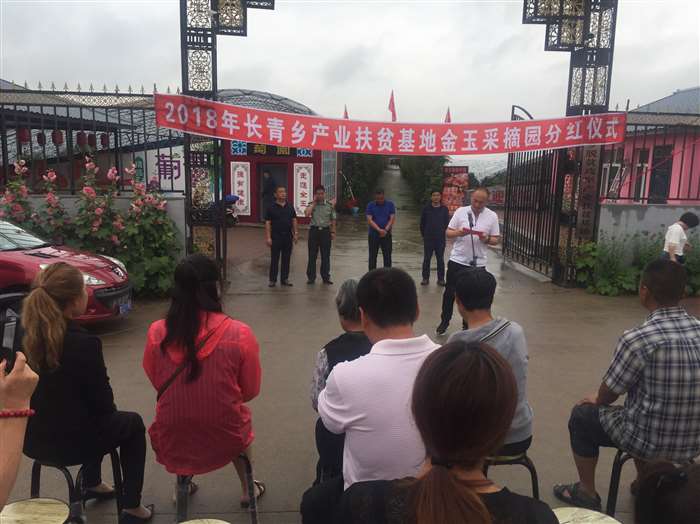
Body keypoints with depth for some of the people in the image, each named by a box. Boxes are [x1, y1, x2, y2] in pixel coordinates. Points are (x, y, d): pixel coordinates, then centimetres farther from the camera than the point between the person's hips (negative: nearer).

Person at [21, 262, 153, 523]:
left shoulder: (22, 334, -9)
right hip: (69, 443, -6)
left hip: (29, 437, 7)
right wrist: (108, 411, 7)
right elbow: (102, 401, -16)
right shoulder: (83, 343, -28)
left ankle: (93, 483, 48)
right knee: (133, 423, 19)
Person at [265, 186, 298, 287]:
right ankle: (273, 280, 10)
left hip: (288, 236, 3)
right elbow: (267, 223, -5)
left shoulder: (290, 207, 8)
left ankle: (285, 279, 17)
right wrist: (268, 237, -11)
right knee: (274, 259, 2)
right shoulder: (271, 208, -3)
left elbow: (294, 220, 12)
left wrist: (295, 233, 5)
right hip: (276, 237, -3)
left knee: (286, 259, 8)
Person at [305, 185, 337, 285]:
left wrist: (333, 232, 3)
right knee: (312, 255, 4)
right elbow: (307, 213, -17)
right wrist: (314, 202, -9)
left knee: (326, 255, 5)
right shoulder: (312, 205, 3)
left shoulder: (330, 205, 4)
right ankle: (311, 277, 12)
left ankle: (326, 277, 15)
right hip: (314, 230, 0)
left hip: (325, 231, 0)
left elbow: (333, 220, 9)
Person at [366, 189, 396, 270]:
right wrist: (379, 230, -22)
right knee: (372, 257, 5)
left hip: (386, 235, 0)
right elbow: (369, 220, -10)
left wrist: (385, 230, -18)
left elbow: (392, 218, -4)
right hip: (373, 235, 0)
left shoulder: (390, 204, 2)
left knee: (387, 256, 2)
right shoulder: (370, 205, 0)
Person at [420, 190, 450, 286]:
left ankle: (441, 279, 13)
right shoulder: (426, 209, 2)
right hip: (428, 239, 0)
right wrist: (424, 235, 4)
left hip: (440, 239, 0)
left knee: (440, 259, 5)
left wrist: (442, 233, 3)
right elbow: (422, 223, 6)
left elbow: (447, 223, 7)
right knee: (426, 259, 4)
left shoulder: (444, 209, 3)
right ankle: (425, 278, 12)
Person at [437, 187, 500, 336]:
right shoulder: (461, 211, -2)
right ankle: (444, 322, 27)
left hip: (478, 264, 0)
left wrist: (486, 239, -19)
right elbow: (448, 233, 1)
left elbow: (496, 240, 3)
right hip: (457, 261, 0)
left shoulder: (492, 216, -1)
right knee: (450, 293, 10)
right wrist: (458, 233, -20)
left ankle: (468, 326, 25)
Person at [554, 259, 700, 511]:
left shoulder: (637, 338, -25)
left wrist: (598, 400, 14)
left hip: (649, 441, -6)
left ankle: (587, 493, 28)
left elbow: (608, 394, -11)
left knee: (582, 415, 17)